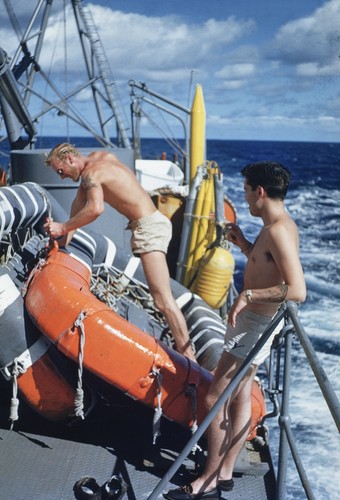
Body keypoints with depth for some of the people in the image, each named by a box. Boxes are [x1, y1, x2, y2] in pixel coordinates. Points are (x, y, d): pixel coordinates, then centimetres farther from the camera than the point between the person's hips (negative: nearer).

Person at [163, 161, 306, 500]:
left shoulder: (279, 230, -24)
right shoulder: (276, 226, 8)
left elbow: (297, 290, -32)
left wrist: (248, 295, -26)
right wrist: (244, 245, 8)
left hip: (255, 325, -11)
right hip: (252, 321, 11)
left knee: (215, 400, -3)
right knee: (239, 397, 17)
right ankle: (224, 473, 29)